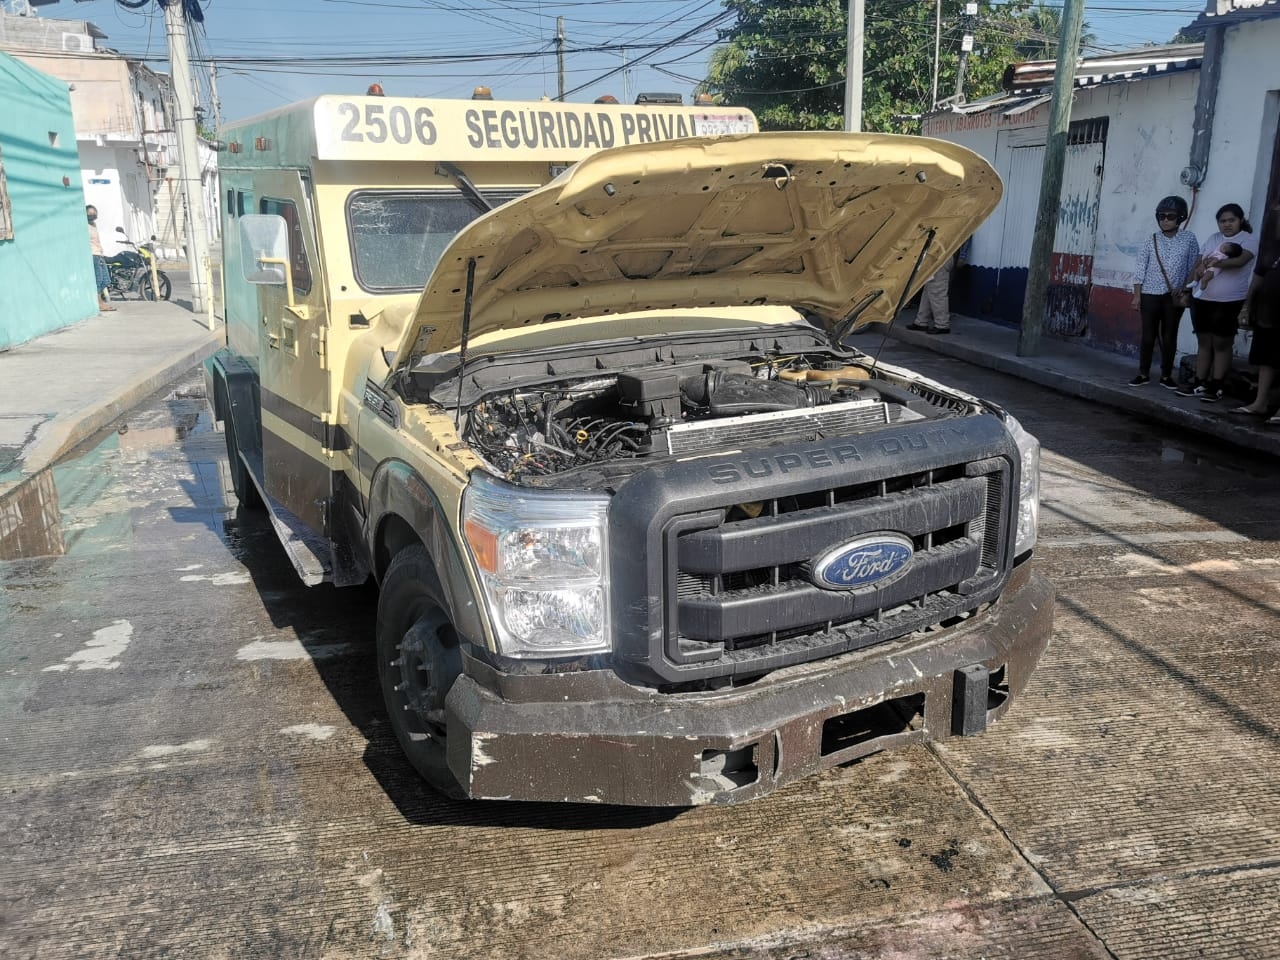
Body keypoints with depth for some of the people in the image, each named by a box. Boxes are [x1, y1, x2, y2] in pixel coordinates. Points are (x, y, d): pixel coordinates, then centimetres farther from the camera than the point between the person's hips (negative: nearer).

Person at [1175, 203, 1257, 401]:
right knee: (1203, 342, 9)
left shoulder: (1249, 239, -3)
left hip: (1229, 302, -5)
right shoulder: (1213, 239, 13)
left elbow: (1241, 260, -21)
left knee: (1222, 344, 0)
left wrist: (1216, 262, -31)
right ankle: (1200, 383, 14)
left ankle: (1216, 387, 3)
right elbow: (1198, 265, 9)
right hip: (1202, 299, 5)